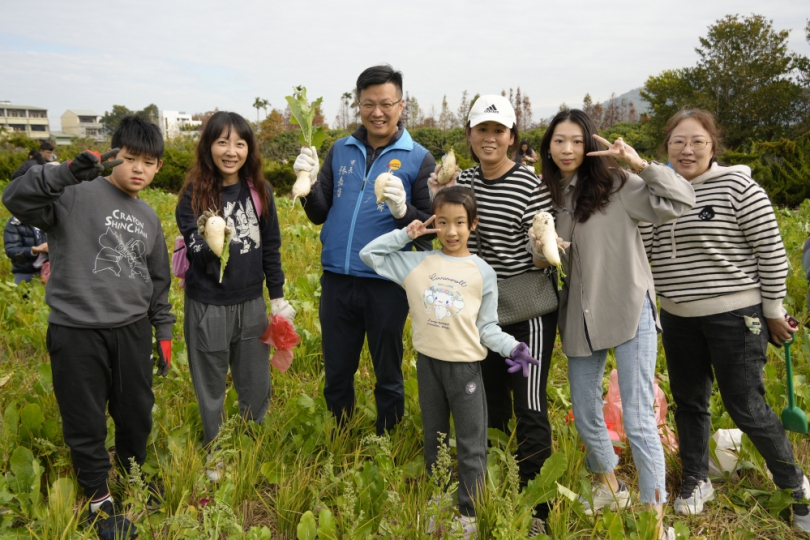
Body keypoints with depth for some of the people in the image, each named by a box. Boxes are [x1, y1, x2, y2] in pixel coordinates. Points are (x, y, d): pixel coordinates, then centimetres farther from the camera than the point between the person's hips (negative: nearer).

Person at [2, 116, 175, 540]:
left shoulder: (149, 218, 11)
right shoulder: (78, 195, -8)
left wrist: (164, 330, 16)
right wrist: (70, 171, -33)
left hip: (132, 331, 5)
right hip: (76, 332, -5)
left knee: (137, 411, 17)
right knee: (85, 421, 8)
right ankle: (99, 498, 29)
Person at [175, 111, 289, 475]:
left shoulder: (259, 191, -1)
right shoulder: (194, 194, -9)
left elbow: (271, 247, 6)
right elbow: (193, 250, -13)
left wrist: (278, 296, 8)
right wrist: (209, 246, -36)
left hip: (251, 303, 3)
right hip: (207, 306, -2)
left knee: (256, 384, 15)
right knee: (211, 386, 12)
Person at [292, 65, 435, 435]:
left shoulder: (418, 159, -3)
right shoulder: (340, 151, 7)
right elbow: (319, 215, 8)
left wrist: (403, 210, -25)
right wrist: (309, 183, -10)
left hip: (386, 283, -3)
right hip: (337, 279, 4)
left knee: (388, 374, 14)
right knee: (336, 372, 17)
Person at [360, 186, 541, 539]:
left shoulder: (482, 272, -1)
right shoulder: (417, 263, 2)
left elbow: (486, 326, 1)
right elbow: (369, 254, 4)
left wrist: (512, 348, -15)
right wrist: (405, 234, -2)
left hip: (465, 366, -2)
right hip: (428, 363, 2)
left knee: (471, 445, 3)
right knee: (434, 439, 17)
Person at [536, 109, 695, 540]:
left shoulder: (616, 184, -7)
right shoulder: (551, 195, 8)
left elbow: (682, 201, -17)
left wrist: (639, 164, -22)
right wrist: (542, 247, -6)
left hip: (629, 310, -5)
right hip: (580, 317, 6)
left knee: (638, 419, -4)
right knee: (585, 415, 16)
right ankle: (610, 488, 42)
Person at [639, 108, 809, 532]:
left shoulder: (738, 188, -12)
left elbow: (771, 254, -9)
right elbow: (644, 251, 9)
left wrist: (773, 312, -5)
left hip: (734, 316, -5)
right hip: (678, 320, 5)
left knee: (745, 407, 1)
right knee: (688, 402, 15)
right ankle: (695, 481, 35)